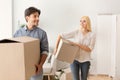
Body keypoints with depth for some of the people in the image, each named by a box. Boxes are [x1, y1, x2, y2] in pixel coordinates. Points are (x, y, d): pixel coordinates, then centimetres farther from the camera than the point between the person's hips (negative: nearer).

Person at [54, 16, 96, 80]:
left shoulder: (92, 35, -3)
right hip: (74, 60, -1)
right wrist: (56, 48, -9)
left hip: (85, 61, 1)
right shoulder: (76, 32, -4)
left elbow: (89, 49, -12)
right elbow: (60, 36, -3)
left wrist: (78, 45, -20)